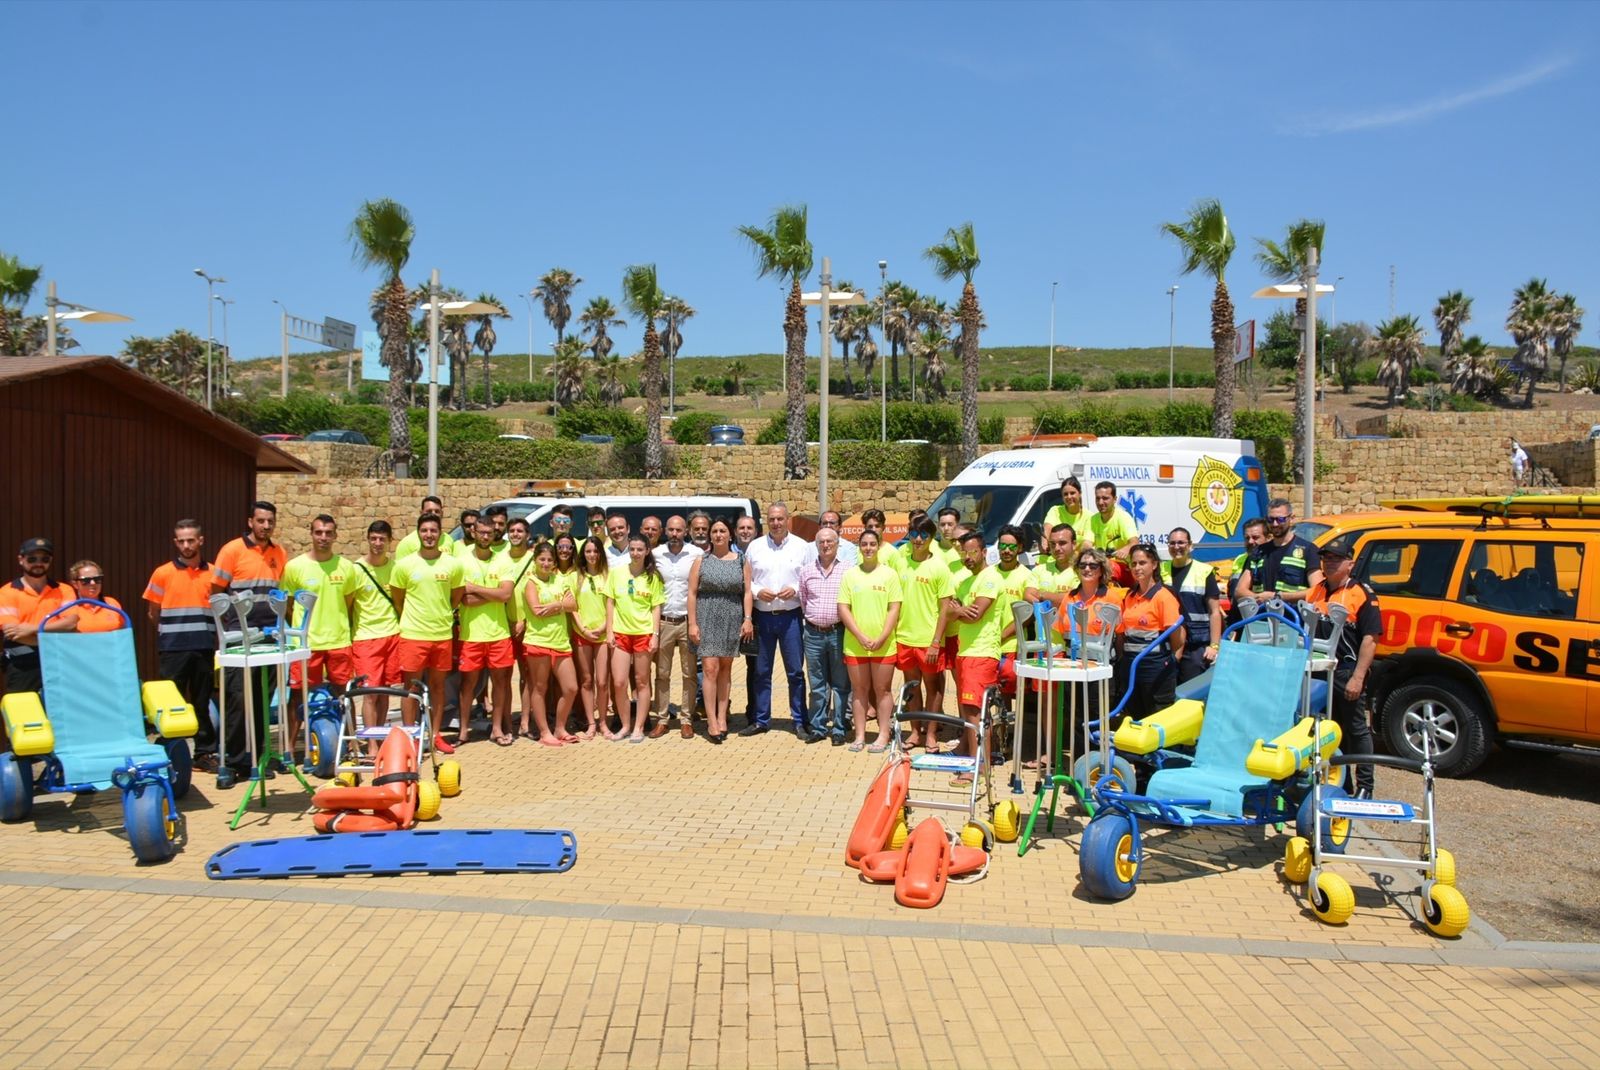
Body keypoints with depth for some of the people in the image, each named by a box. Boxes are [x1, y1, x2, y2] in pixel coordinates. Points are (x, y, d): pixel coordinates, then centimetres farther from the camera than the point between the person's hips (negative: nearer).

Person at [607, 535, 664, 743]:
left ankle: (638, 728, 13)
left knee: (641, 682, 5)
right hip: (620, 633, 1)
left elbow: (656, 608, 1)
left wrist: (654, 635, -6)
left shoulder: (653, 577, 1)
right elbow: (610, 604, 7)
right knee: (619, 683, -2)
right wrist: (609, 631, 0)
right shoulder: (616, 573, 4)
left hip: (644, 634, -1)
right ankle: (626, 725, 14)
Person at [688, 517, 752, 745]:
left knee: (725, 668, 9)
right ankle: (711, 722, -7)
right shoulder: (701, 560, 5)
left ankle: (722, 717, 17)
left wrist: (747, 619, -5)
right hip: (707, 618, -2)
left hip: (732, 619, 2)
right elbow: (692, 593, 1)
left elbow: (747, 592, 5)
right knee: (710, 668, -8)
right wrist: (692, 623, -6)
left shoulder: (741, 561, 7)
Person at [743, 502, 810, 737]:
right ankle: (760, 720, 17)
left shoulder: (800, 546, 2)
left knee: (795, 671, 2)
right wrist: (758, 592, -9)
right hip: (763, 617, 2)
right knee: (762, 671, 8)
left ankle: (800, 721, 10)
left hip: (791, 616, -1)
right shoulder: (755, 547, 6)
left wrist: (795, 590, -13)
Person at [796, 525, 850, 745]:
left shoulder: (848, 570, -1)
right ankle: (817, 727, 18)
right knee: (816, 684, 9)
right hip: (814, 633, 3)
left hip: (839, 632, -3)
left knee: (841, 684, 2)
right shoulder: (806, 571, 9)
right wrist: (811, 620, 12)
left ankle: (840, 729, 9)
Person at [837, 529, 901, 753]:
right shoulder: (850, 575, 5)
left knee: (882, 690, 4)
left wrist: (881, 638, -12)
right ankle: (860, 735, 15)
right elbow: (843, 609, 1)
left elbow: (894, 609, -2)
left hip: (883, 644, -2)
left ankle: (883, 735, 11)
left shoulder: (889, 574, 1)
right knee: (859, 690, 8)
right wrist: (861, 636, -10)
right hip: (855, 644, 2)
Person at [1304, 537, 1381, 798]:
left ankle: (1365, 785, 12)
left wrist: (1358, 677, -17)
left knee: (1356, 729, 3)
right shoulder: (1314, 592, 14)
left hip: (1346, 672, -6)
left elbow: (1370, 638, -10)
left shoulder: (1362, 595, -4)